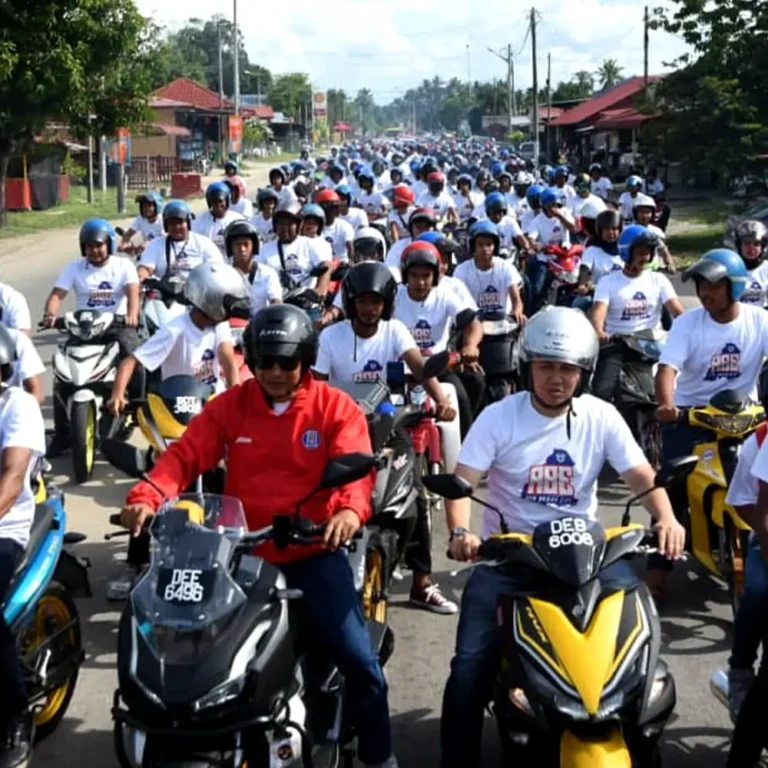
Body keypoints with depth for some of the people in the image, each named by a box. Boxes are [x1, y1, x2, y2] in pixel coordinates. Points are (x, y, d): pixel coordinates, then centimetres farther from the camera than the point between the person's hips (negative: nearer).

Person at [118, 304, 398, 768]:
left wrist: (351, 509, -40)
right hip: (242, 554, 2)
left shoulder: (336, 407, -2)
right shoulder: (228, 407, 4)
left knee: (360, 660, -7)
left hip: (313, 553, -2)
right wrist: (147, 497, -28)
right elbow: (185, 456, -7)